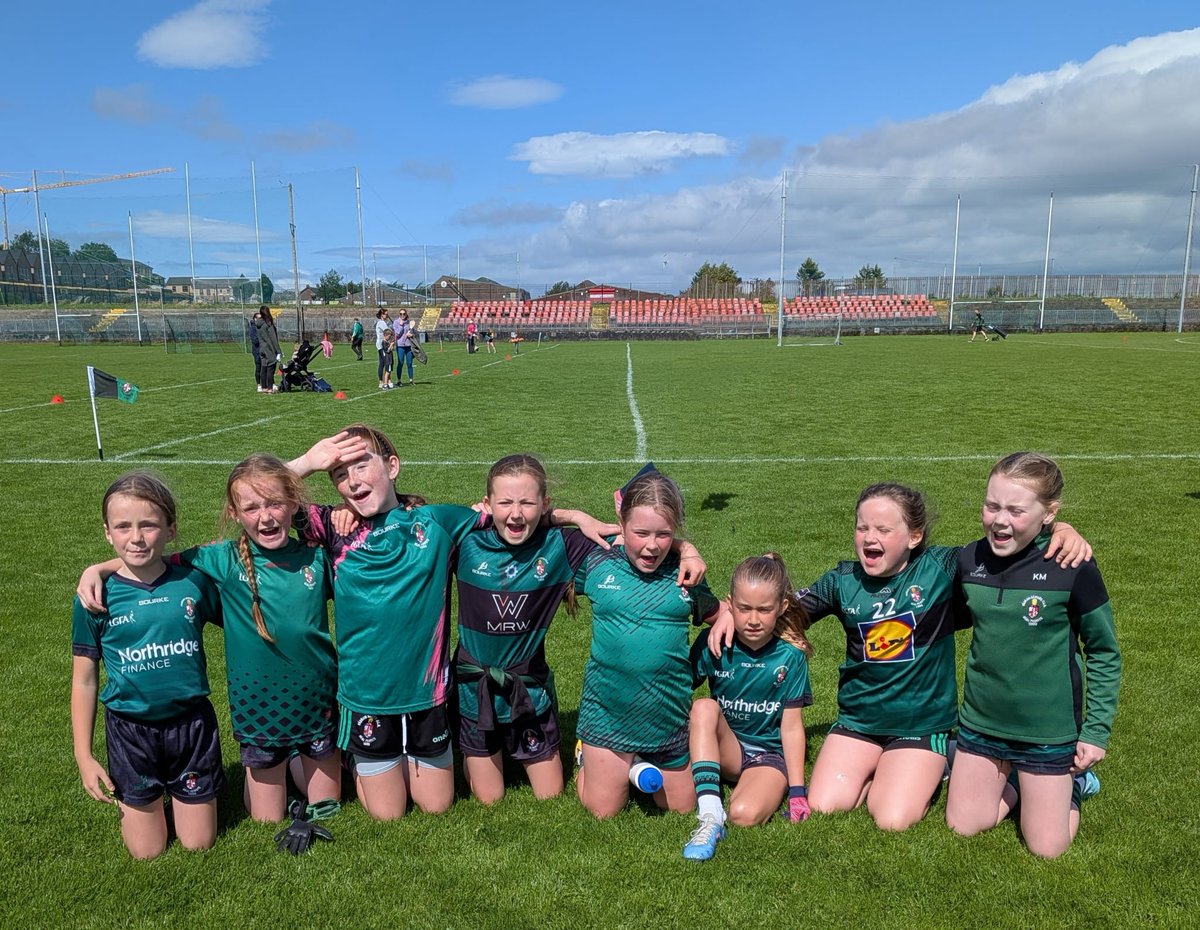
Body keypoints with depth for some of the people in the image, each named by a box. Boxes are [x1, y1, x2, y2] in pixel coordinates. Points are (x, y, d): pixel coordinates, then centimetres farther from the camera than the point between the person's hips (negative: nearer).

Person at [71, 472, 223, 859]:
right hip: (130, 730, 0)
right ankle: (127, 796, 40)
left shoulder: (194, 581, -10)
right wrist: (84, 757, 0)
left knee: (199, 843, 11)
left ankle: (180, 790, 40)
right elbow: (84, 680, -1)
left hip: (191, 723, 0)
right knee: (147, 851, 12)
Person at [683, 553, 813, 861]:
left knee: (745, 814, -34)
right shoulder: (713, 643, -10)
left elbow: (791, 726, -7)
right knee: (704, 706, -31)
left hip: (769, 754, -3)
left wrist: (797, 791, -8)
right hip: (724, 749, 3)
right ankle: (710, 816, -31)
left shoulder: (790, 656, -10)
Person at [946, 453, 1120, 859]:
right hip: (981, 723, 4)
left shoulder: (1073, 567, -18)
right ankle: (1012, 782, 39)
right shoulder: (969, 560, -8)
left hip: (1049, 731, -3)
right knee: (963, 826, 12)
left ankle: (1070, 782, 34)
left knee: (1047, 848, 7)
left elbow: (1104, 653, -7)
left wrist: (1096, 730, -7)